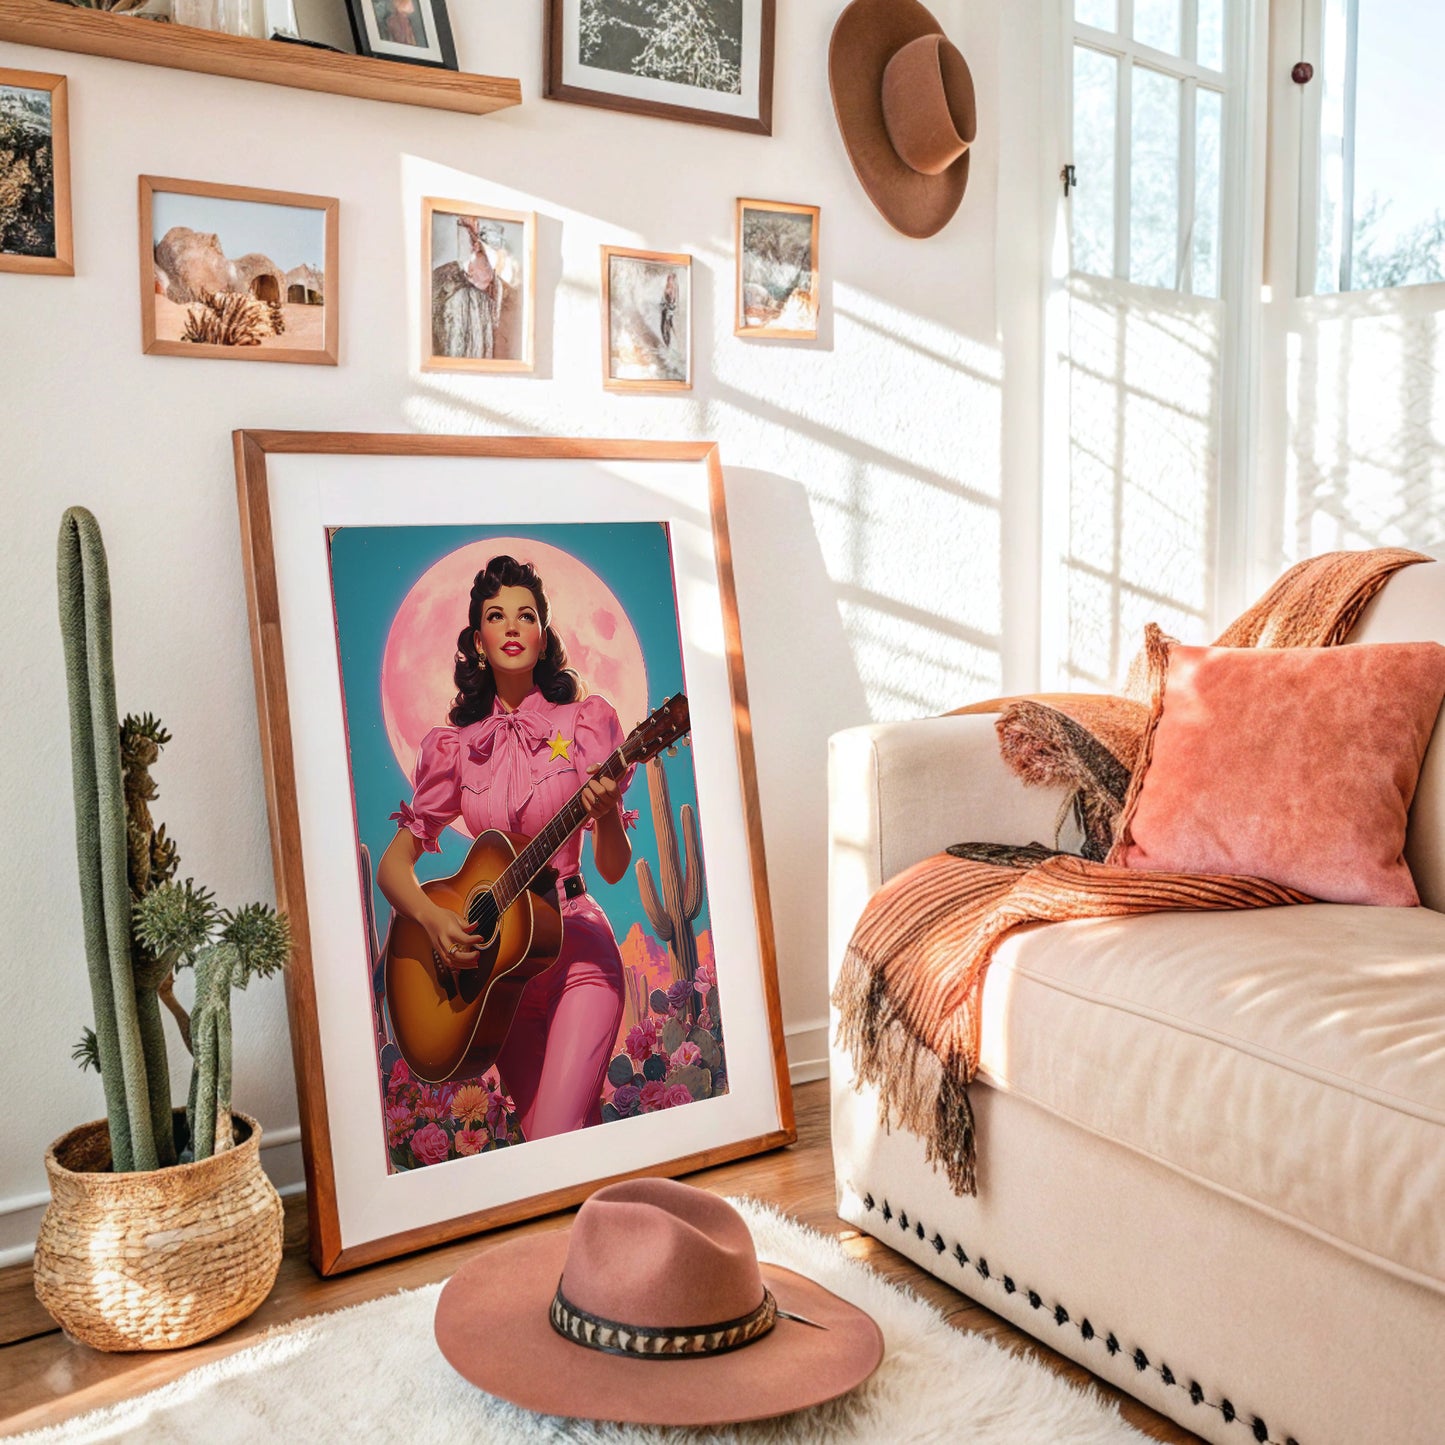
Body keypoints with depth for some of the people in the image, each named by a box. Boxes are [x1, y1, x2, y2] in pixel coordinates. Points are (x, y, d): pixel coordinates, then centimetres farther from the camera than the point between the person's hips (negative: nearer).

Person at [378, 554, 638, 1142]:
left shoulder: (586, 720, -2)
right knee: (535, 1133, 9)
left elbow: (613, 869, -5)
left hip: (576, 950, -3)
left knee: (555, 1141, -16)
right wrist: (434, 919, -13)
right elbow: (393, 864, 6)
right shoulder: (456, 745, 4)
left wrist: (607, 813, -26)